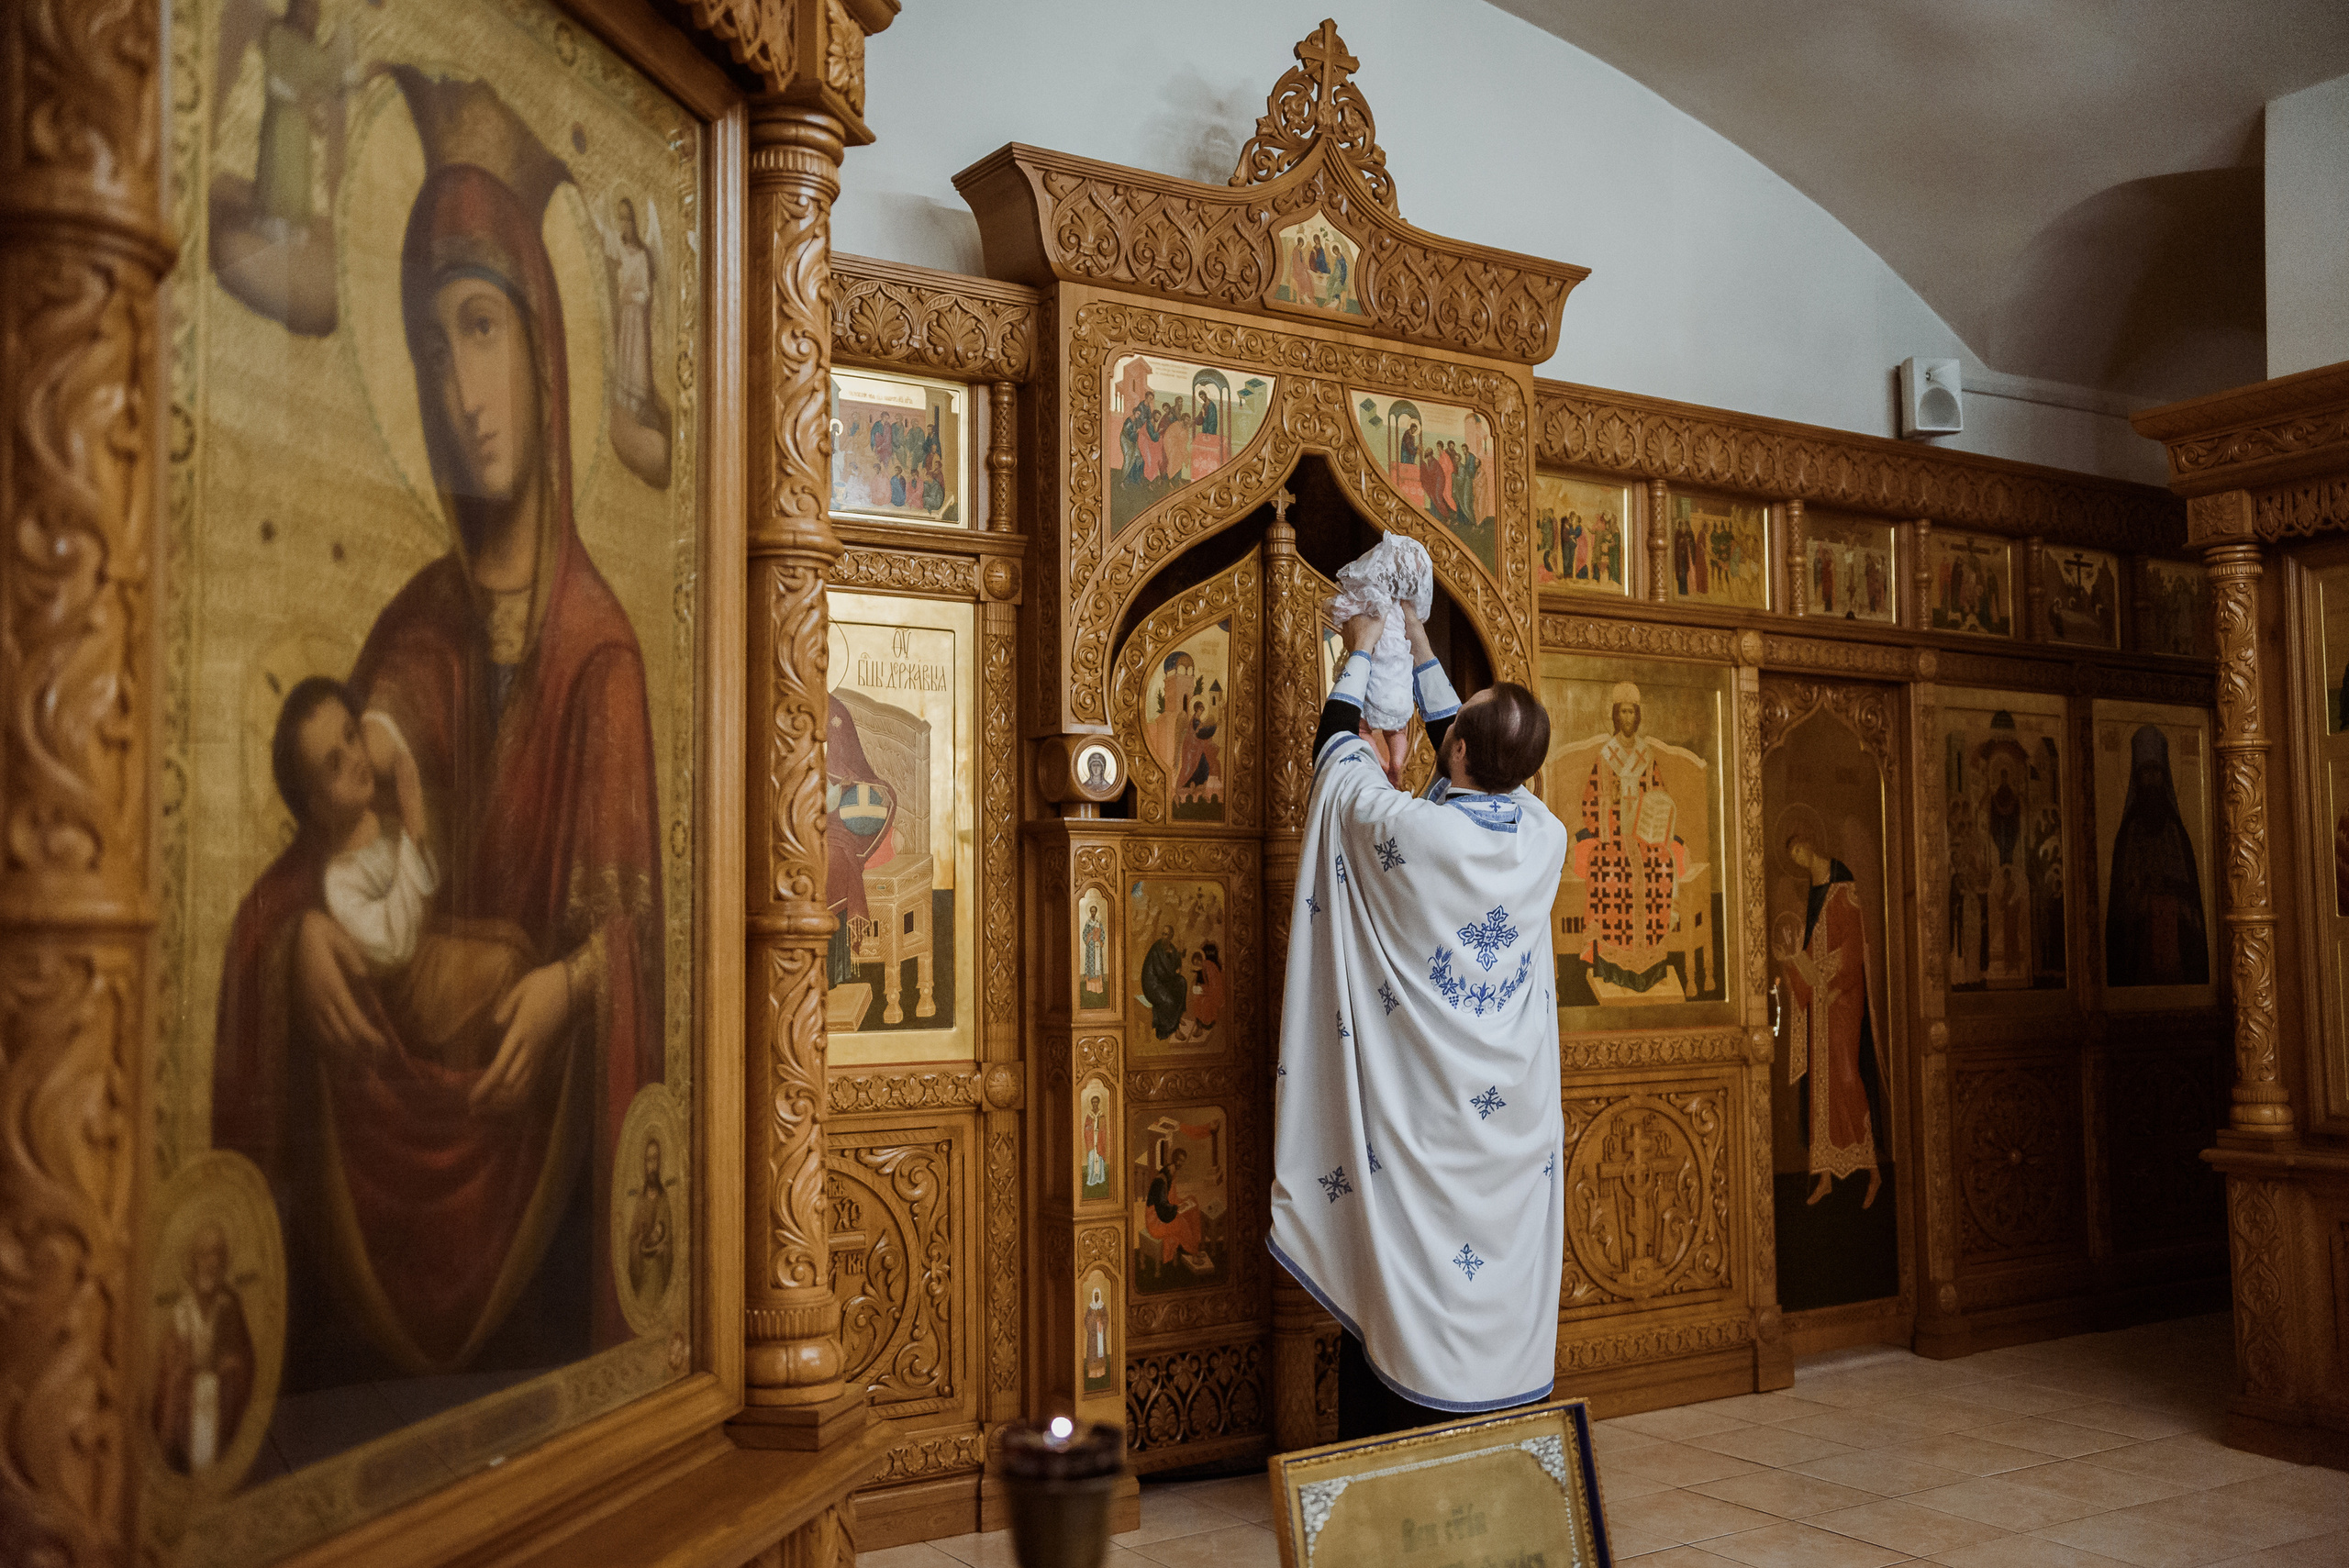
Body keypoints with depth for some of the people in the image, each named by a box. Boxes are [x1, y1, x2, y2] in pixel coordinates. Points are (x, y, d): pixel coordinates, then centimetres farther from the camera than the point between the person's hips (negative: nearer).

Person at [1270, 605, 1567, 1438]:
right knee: (1505, 1287, 13)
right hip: (1514, 1113, 4)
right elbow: (1485, 772, 14)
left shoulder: (1406, 829, -19)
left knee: (1400, 1283, 6)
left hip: (1415, 1114, -4)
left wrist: (1361, 651, 17)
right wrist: (1419, 648, 23)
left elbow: (1336, 751, 0)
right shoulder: (1545, 837, -5)